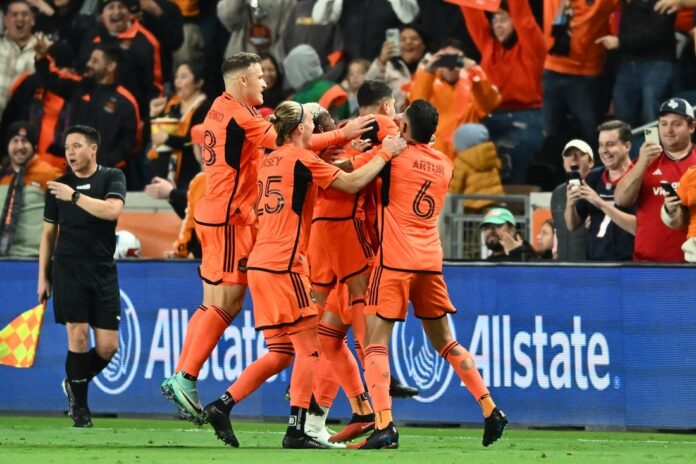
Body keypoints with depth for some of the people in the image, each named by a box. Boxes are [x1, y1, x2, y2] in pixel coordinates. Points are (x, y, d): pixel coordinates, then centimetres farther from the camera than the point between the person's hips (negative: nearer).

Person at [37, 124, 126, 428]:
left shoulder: (111, 178, 4)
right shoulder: (59, 185, 9)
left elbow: (112, 210, -16)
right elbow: (49, 233, 14)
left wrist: (75, 196, -17)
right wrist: (43, 277, 10)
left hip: (103, 270, 0)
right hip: (68, 269, 0)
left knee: (108, 347, -3)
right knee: (78, 336, -11)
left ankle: (75, 382, 25)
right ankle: (79, 407, -1)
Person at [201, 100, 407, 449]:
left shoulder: (270, 161, 15)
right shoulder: (300, 159, -7)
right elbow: (352, 183, -6)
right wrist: (384, 154, 5)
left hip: (260, 265, 8)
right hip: (284, 266, -8)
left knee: (280, 353, 12)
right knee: (308, 350, -4)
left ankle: (222, 405, 5)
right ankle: (297, 430, -8)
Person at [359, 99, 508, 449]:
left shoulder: (395, 155, -5)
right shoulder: (444, 165, 12)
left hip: (395, 261, -6)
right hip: (431, 261, 6)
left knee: (376, 344, -7)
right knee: (445, 342, 19)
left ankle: (384, 425, -22)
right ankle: (491, 411, 15)